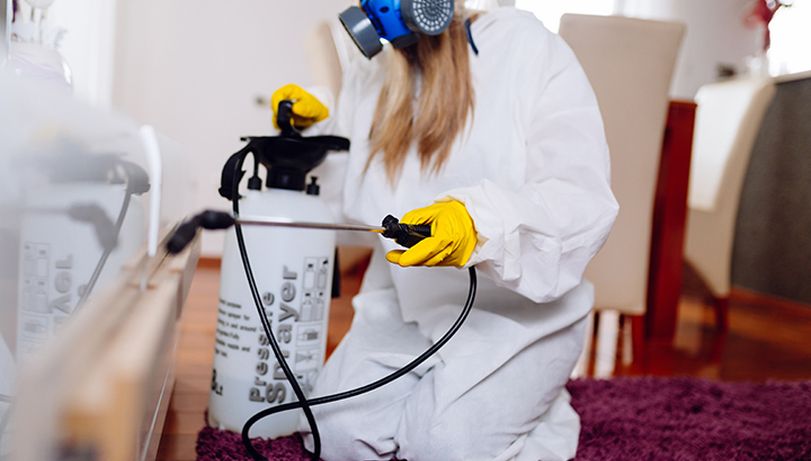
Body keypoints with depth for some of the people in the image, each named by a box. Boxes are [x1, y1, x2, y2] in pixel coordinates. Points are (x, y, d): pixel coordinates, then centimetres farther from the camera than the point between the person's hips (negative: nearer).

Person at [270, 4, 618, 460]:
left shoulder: (529, 50, -11)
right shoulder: (372, 74, 7)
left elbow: (584, 201, -21)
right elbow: (353, 200, 18)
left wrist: (481, 220, -39)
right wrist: (318, 128, 2)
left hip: (518, 307, -4)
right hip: (405, 307, 5)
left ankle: (540, 409, 11)